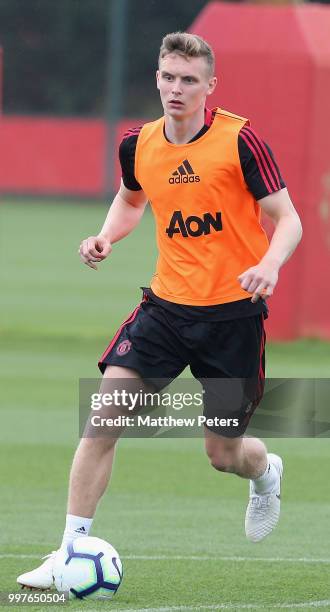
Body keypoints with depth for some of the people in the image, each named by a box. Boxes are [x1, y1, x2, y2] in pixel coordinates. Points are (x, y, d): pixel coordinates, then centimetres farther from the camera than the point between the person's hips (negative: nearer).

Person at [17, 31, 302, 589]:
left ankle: (265, 472, 45)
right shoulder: (139, 145, 1)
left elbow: (287, 219, -8)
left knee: (223, 453, 5)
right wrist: (106, 237, 4)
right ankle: (73, 549, -9)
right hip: (167, 305, 3)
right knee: (105, 412, -15)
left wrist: (270, 265, -28)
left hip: (234, 312, -3)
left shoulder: (239, 140, -13)